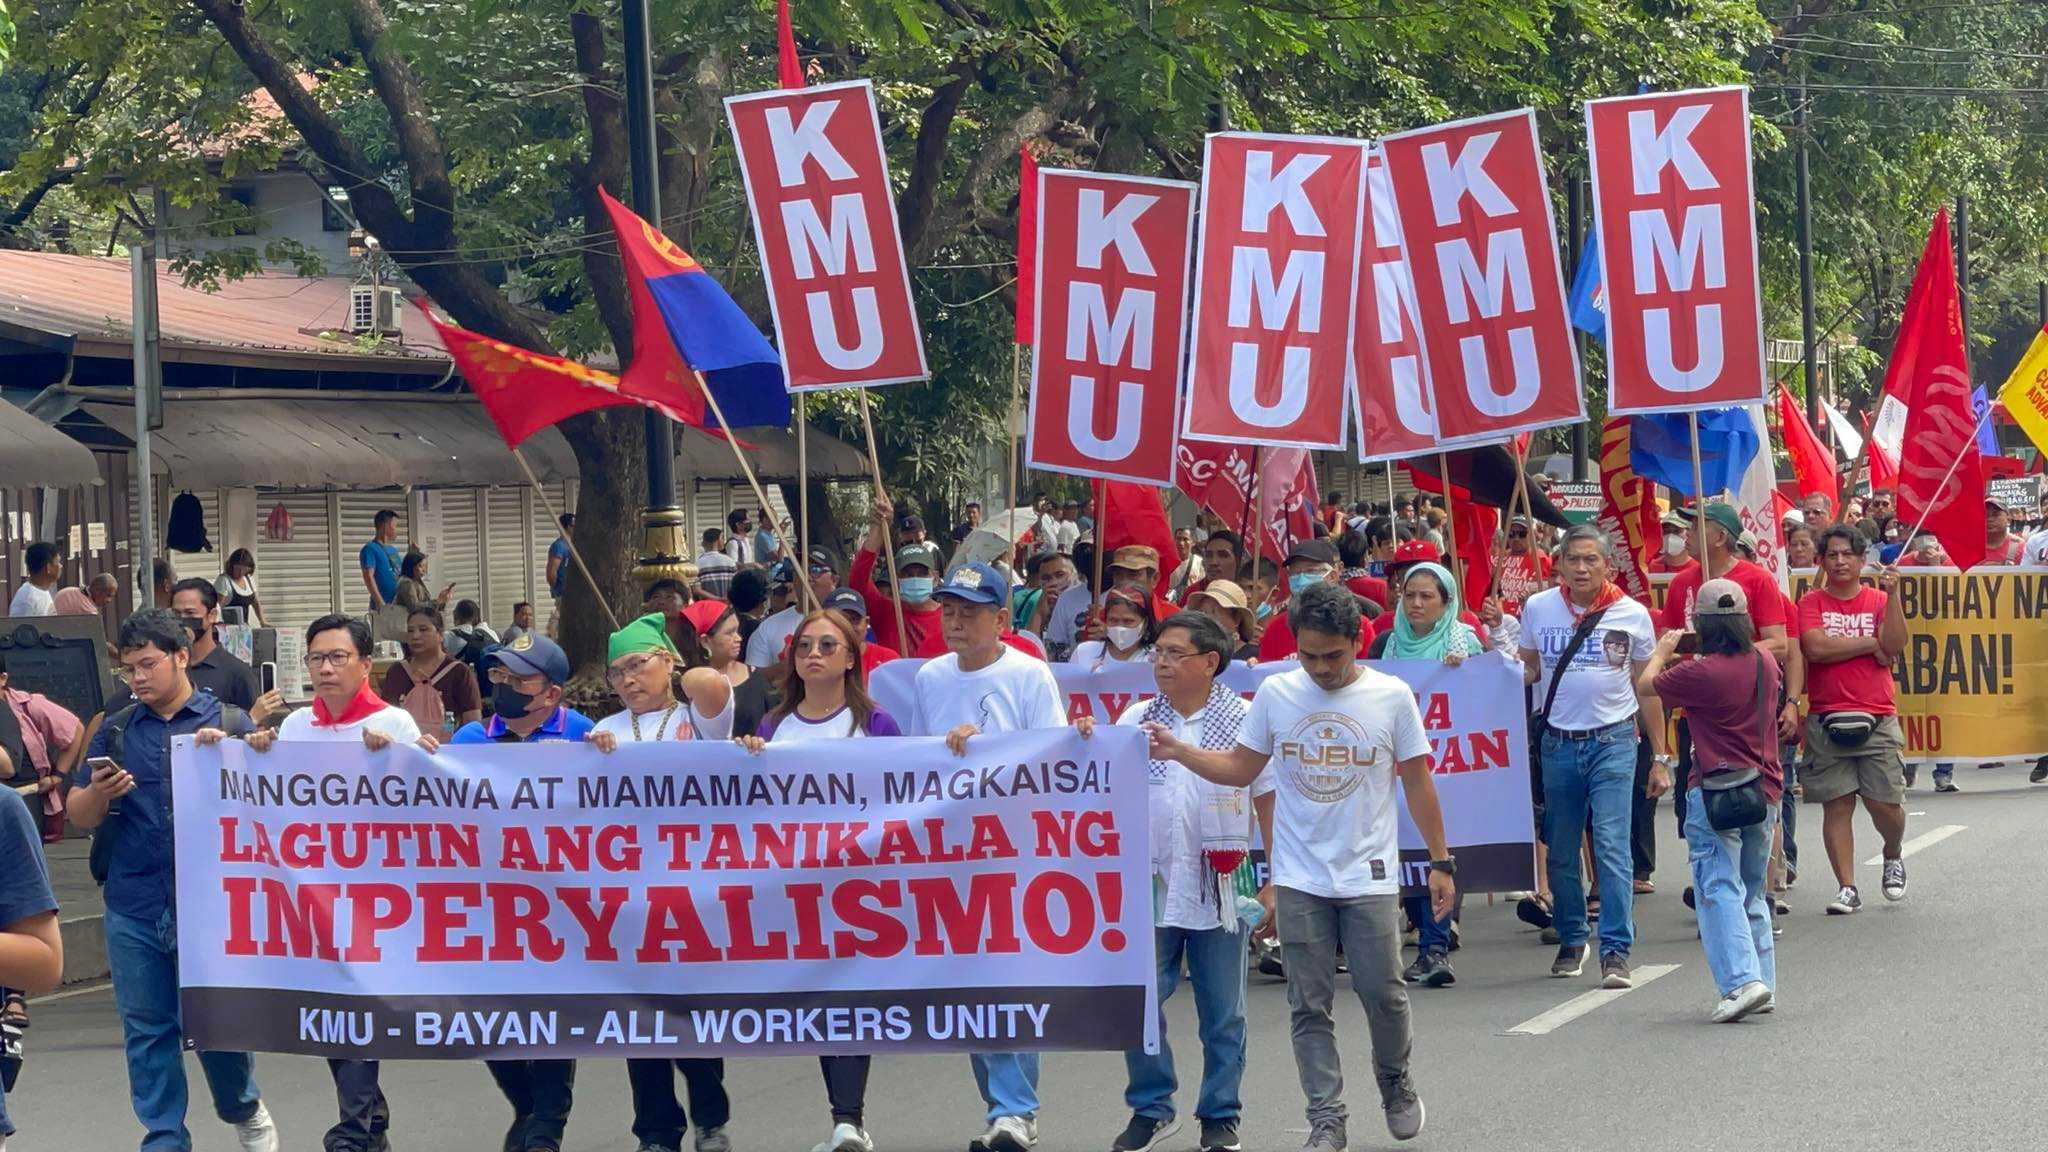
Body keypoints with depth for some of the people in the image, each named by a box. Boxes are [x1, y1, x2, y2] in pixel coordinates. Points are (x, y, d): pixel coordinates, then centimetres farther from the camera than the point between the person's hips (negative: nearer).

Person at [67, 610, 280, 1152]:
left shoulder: (229, 722, 3)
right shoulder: (115, 731, 10)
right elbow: (78, 816, 10)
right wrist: (98, 794, -13)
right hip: (134, 908, 3)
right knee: (147, 1030, 5)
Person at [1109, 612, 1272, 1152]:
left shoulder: (1244, 720, 0)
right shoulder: (1135, 719, 7)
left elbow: (1269, 802, 3)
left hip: (1220, 889, -2)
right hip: (1151, 886, 2)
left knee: (1222, 1014, 5)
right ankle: (1150, 1108, 14)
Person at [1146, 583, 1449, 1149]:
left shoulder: (1391, 696, -3)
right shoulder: (1275, 693, 2)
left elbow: (1418, 784, 3)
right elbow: (1241, 769, 9)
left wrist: (1440, 861, 3)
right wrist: (1179, 752, -6)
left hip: (1369, 875, -1)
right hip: (1299, 878, 2)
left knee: (1383, 994, 0)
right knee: (1310, 1006, 2)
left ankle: (1396, 1084, 27)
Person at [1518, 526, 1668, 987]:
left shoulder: (1632, 615, 1)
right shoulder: (1538, 608, 4)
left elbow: (1647, 688, 7)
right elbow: (1527, 671, 15)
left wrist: (1660, 758, 6)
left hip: (1613, 741, -2)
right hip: (1558, 742, 2)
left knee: (1611, 846, -11)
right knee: (1561, 851, 8)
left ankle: (1616, 951, -11)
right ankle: (1571, 940, 25)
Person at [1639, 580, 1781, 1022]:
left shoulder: (1701, 673, -16)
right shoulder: (1766, 665, 4)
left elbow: (1645, 684, -1)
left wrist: (1663, 650, 17)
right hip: (1764, 790, 7)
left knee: (1719, 889, -8)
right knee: (1754, 893, 16)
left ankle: (1741, 980, -22)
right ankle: (1763, 983, 16)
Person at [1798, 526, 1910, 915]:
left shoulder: (1879, 600, 8)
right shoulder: (1812, 603, 4)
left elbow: (1895, 646, -7)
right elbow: (1816, 647, -12)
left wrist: (1892, 595, -14)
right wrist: (1870, 643, -4)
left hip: (1878, 719, 1)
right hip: (1827, 719, -1)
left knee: (1886, 805, -1)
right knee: (1837, 806, -2)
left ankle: (1893, 857, 29)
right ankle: (1847, 888, 3)